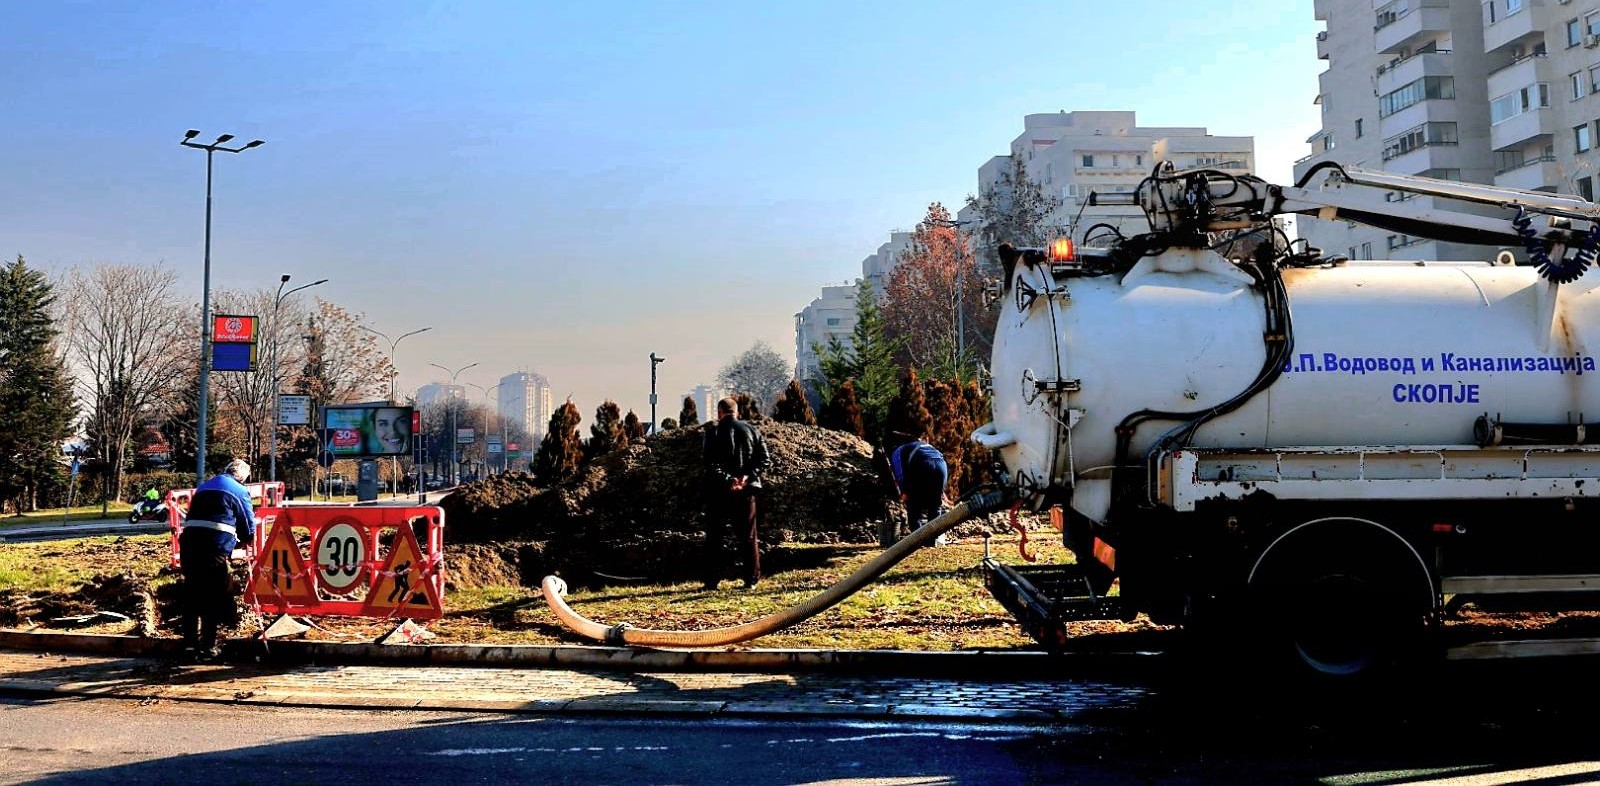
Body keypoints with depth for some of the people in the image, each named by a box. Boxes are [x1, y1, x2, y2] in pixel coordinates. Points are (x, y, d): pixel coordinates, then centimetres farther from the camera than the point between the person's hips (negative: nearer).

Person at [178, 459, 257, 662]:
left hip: (189, 541, 6)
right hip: (216, 548, -6)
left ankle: (190, 643, 17)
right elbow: (249, 530, 8)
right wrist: (243, 539, 30)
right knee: (214, 599, 2)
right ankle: (207, 648, 3)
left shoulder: (203, 488, 26)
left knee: (192, 596, 13)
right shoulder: (239, 491, 8)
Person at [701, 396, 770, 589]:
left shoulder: (714, 431, -3)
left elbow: (709, 461, -16)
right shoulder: (751, 430, 7)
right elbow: (764, 459, 1)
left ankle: (711, 580, 4)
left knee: (715, 537, 5)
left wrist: (727, 480, -17)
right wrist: (748, 477, -8)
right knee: (748, 535, 10)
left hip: (719, 491, -2)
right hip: (746, 489, 3)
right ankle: (751, 579, 9)